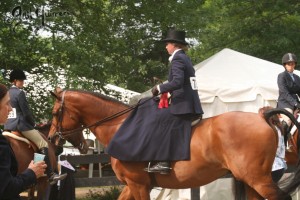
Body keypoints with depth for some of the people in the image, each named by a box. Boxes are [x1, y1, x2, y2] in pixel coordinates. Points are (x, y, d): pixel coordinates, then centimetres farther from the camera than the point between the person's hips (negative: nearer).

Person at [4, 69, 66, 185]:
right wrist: (33, 124, 4)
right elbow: (26, 113, -14)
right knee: (43, 145, -10)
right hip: (21, 125, -10)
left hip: (8, 126, 10)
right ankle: (50, 175, -18)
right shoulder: (19, 93, -12)